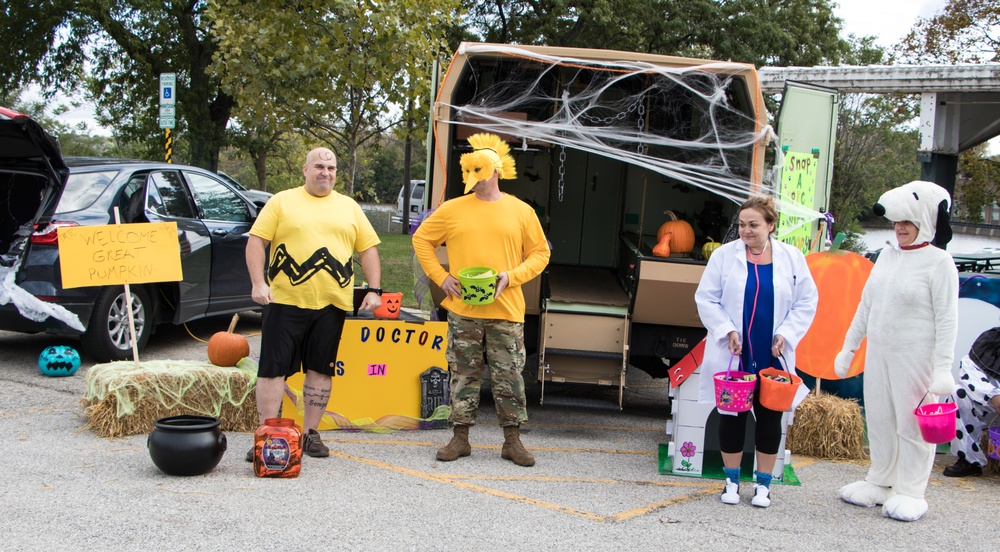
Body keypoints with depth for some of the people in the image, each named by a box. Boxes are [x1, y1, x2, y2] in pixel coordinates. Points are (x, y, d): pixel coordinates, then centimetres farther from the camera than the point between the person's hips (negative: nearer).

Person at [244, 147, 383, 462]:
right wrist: (258, 283, -11)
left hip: (332, 304, 3)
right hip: (286, 300, -3)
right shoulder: (282, 202, 5)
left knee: (321, 369, 7)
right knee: (273, 368, -2)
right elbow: (256, 242, 0)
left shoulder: (349, 207, 14)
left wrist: (374, 290, 3)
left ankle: (310, 433, 18)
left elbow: (368, 249, 13)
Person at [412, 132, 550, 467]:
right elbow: (421, 240, 12)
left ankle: (512, 442, 13)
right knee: (463, 375, 7)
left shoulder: (521, 211, 3)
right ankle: (460, 439, 17)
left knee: (509, 376, 3)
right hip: (462, 310, 1)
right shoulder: (452, 209, 4)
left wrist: (512, 277, -8)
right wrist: (440, 277, 1)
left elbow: (540, 253, 7)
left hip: (506, 311, 0)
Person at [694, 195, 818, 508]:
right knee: (732, 417, 7)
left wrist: (785, 334, -7)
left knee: (770, 418, 8)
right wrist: (727, 331, -12)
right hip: (733, 355, -1)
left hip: (772, 357, 1)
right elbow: (706, 298, -1)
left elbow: (807, 301, 4)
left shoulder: (791, 258, 1)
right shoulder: (725, 255, -1)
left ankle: (763, 484, 22)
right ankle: (732, 480, 22)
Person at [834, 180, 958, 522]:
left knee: (912, 423, 2)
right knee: (879, 420, 12)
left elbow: (947, 320, -11)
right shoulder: (887, 256, 10)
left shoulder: (939, 262, -9)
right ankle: (880, 483, 26)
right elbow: (866, 306, 17)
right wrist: (849, 347, 18)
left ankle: (909, 493, 13)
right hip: (878, 353, 6)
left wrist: (943, 367, -16)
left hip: (915, 358, -6)